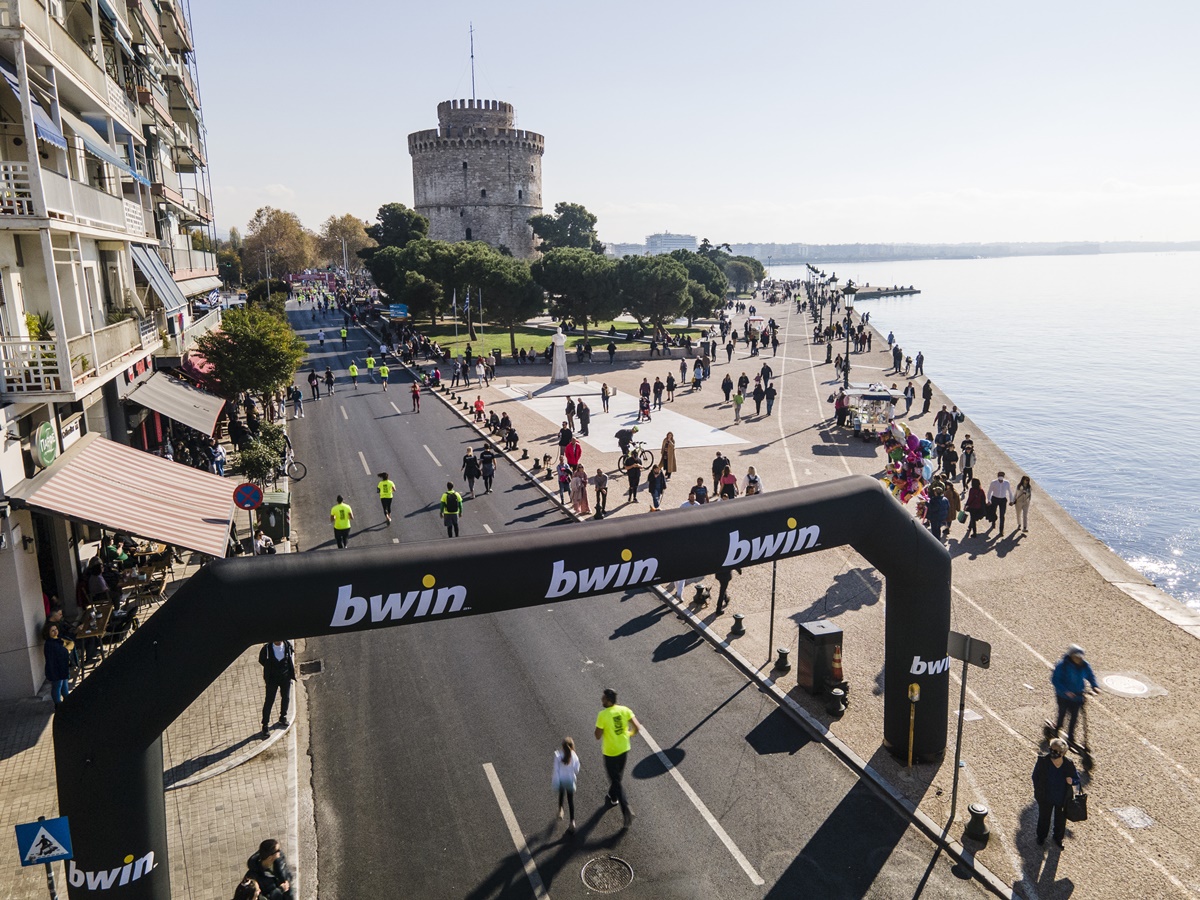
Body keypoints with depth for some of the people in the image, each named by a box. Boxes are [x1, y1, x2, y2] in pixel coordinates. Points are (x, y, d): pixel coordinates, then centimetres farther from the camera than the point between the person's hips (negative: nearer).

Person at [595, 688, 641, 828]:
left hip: (610, 753, -5)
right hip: (624, 749, 5)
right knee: (617, 777, 27)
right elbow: (637, 727, -10)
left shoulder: (603, 715, -23)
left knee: (616, 781, 6)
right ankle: (613, 797, 48)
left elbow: (598, 736, -16)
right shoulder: (625, 710, -10)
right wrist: (630, 733, 10)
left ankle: (626, 809, -3)